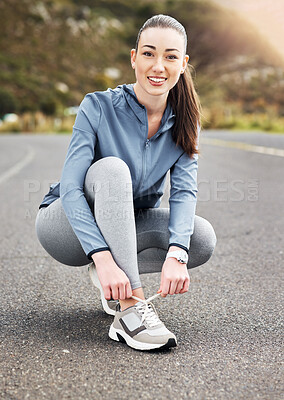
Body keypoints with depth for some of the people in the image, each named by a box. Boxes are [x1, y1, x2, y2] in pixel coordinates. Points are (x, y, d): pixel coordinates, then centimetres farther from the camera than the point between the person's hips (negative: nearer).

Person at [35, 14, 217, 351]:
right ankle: (130, 309, -40)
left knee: (203, 238, -22)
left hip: (126, 227, 4)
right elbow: (70, 189, -27)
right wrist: (103, 257, -41)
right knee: (111, 168, -35)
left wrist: (175, 255, -36)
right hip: (65, 226, -4)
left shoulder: (183, 122, -7)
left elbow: (184, 192, -17)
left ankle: (108, 276, -3)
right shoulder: (99, 107, -21)